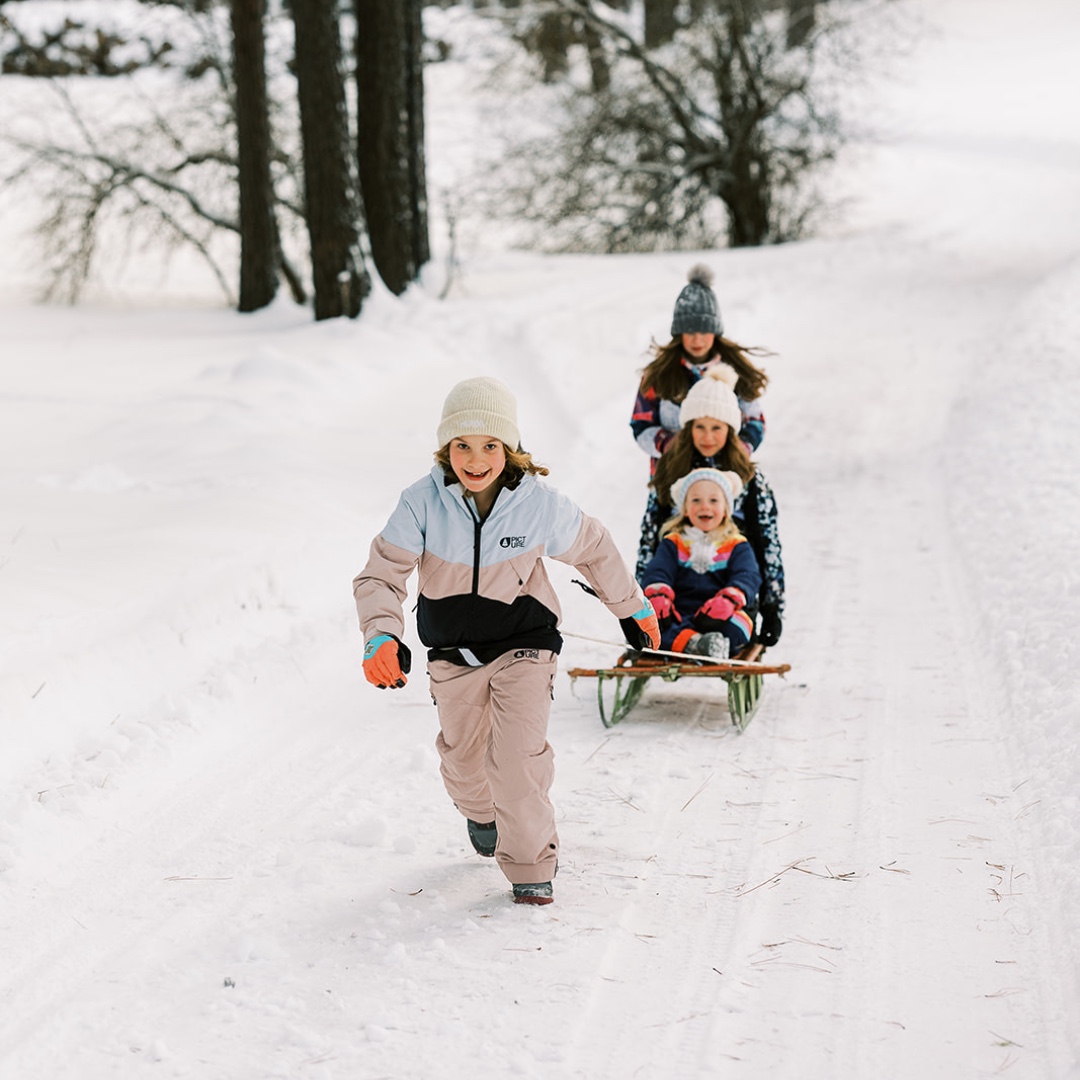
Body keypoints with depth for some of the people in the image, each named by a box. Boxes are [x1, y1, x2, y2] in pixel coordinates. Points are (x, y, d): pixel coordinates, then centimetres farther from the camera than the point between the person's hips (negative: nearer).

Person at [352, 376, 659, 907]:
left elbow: (594, 550, -1)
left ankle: (530, 864, 5)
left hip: (523, 643, -2)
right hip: (451, 650, 2)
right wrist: (381, 636, -38)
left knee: (518, 755, -17)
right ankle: (481, 813, 56)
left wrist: (633, 607, 13)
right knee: (463, 757, 21)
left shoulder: (540, 505, -21)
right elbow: (382, 574, -19)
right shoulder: (423, 503, -22)